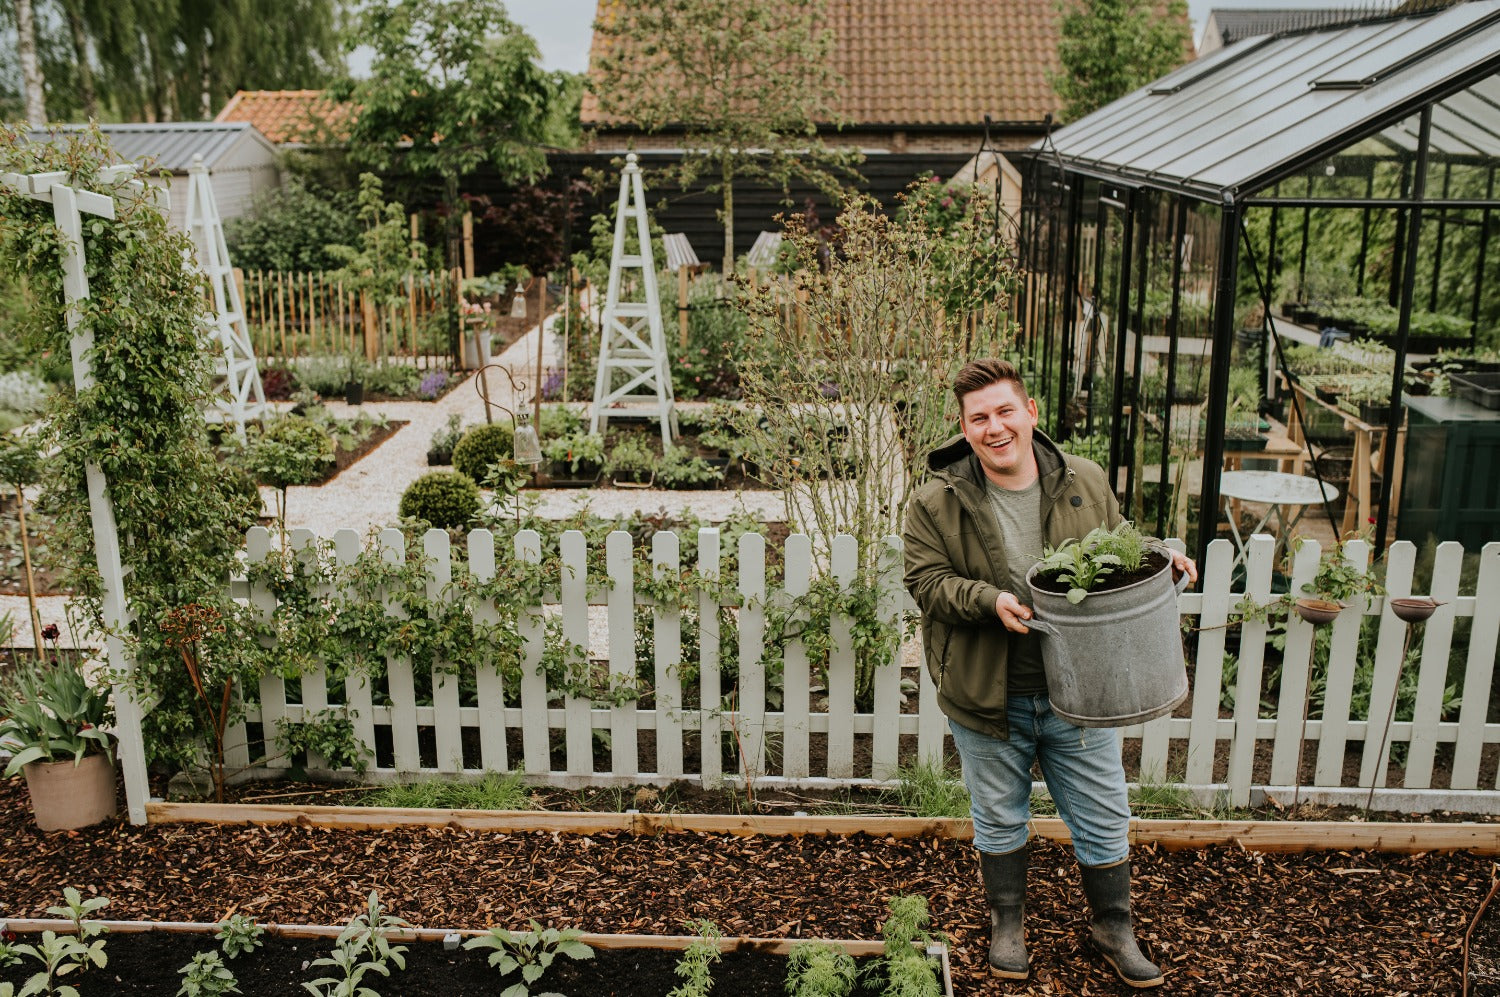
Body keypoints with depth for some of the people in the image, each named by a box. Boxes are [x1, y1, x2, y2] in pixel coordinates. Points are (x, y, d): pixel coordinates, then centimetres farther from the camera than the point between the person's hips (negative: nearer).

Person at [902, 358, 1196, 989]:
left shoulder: (1085, 484, -2)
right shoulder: (935, 504, -10)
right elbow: (927, 582, -11)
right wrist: (990, 600, -27)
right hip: (988, 699, -1)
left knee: (1104, 819, 14)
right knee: (999, 819, 18)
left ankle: (1114, 929, 39)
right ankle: (1007, 925, 42)